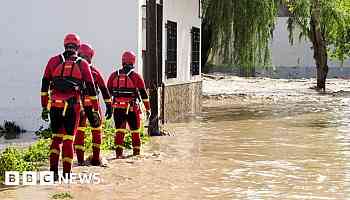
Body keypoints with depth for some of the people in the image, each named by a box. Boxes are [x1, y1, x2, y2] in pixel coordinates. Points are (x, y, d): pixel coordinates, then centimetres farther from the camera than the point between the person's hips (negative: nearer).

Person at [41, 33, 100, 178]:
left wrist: (44, 107, 13)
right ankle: (66, 174, 4)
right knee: (68, 139, 5)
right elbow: (91, 89, 5)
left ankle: (53, 170, 8)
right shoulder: (82, 64, 5)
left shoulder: (53, 61, 8)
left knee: (56, 137, 16)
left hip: (54, 106, 2)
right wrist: (96, 110, 10)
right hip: (72, 106, -1)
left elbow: (44, 85, 8)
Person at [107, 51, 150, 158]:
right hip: (132, 108, -2)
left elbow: (108, 92, 10)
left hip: (118, 108, 2)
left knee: (119, 131, 6)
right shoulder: (136, 76, -4)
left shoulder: (114, 75, 5)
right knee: (135, 131, 12)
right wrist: (147, 108, 4)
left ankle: (118, 152, -4)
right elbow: (143, 93, -2)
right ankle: (136, 151, 20)